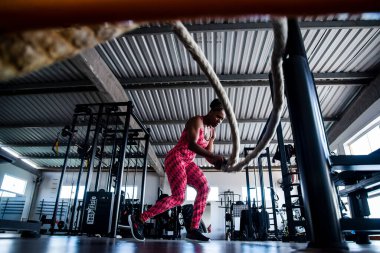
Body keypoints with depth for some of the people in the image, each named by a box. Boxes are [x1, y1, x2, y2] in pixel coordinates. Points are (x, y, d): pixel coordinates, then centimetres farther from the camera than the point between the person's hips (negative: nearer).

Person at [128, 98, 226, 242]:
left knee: (204, 188, -8)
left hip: (187, 162, 9)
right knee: (178, 197, -16)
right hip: (176, 158, -9)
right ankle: (138, 219, -8)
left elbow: (208, 155, 10)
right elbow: (192, 145, -25)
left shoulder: (212, 132, 15)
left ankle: (193, 230, -8)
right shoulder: (196, 121, -12)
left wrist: (218, 163, -10)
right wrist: (214, 156, -29)